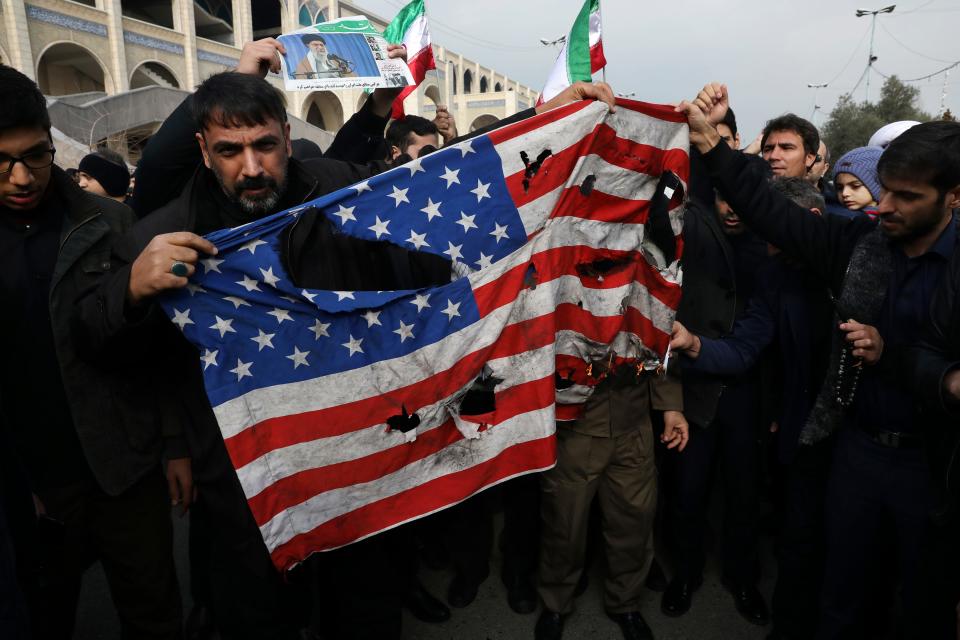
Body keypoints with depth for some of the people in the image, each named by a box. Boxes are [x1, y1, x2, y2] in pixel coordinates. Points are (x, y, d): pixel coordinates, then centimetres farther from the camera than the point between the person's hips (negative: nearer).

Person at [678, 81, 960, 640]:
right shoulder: (862, 243, -2)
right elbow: (773, 213, -4)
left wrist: (890, 355, -21)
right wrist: (709, 141, -10)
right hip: (857, 445, 3)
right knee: (841, 590, 19)